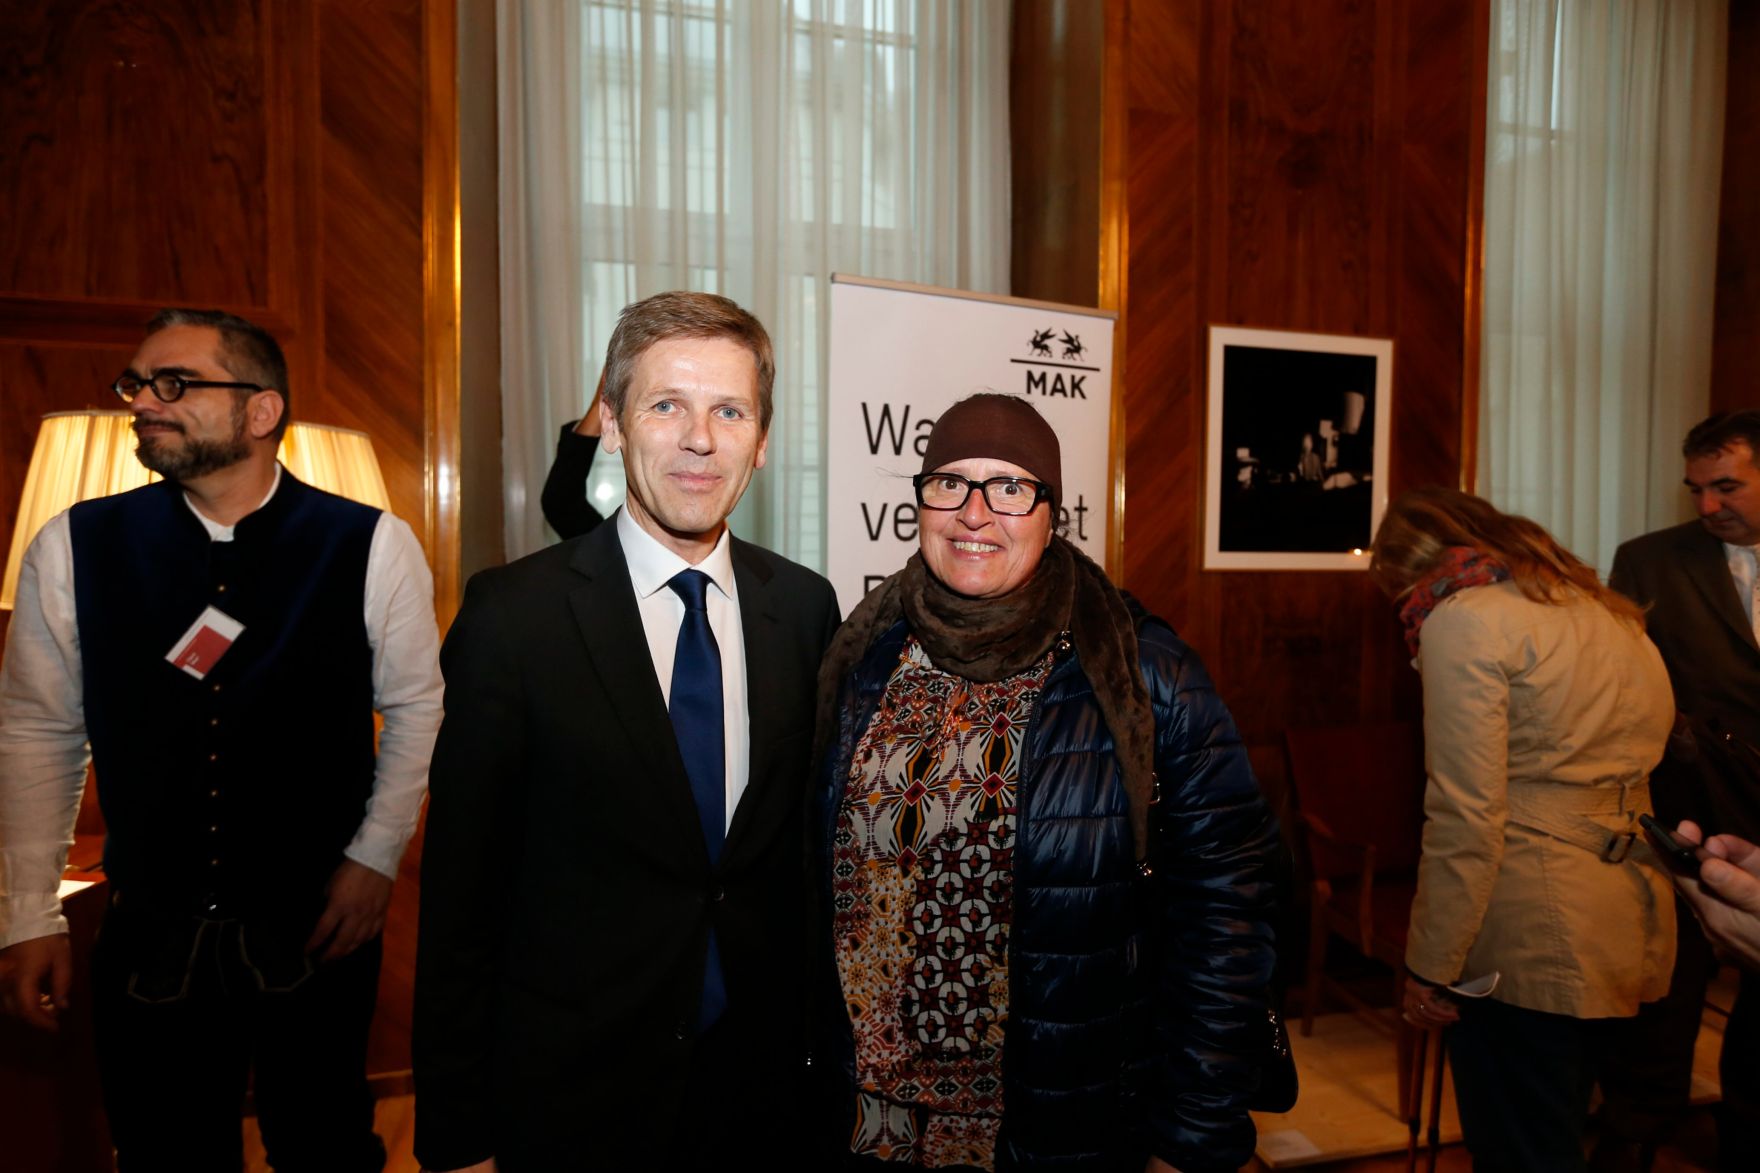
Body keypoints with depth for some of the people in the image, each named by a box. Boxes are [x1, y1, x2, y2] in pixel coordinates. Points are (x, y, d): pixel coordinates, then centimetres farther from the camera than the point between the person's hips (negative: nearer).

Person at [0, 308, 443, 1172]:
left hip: (317, 929, -1)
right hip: (149, 938, 2)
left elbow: (415, 707, -2)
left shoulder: (372, 547, -10)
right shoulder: (73, 548, -4)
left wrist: (374, 857, -4)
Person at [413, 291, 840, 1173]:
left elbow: (807, 845, 4)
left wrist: (817, 1035, 5)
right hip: (570, 1095, -2)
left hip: (761, 1074, 3)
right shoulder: (514, 615, -13)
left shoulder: (805, 606, -3)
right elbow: (459, 892, -9)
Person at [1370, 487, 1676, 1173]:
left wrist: (1431, 967, -10)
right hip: (1631, 928, 9)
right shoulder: (1600, 607, 14)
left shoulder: (1462, 619, -12)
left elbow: (1467, 819, -17)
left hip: (1528, 938, -9)